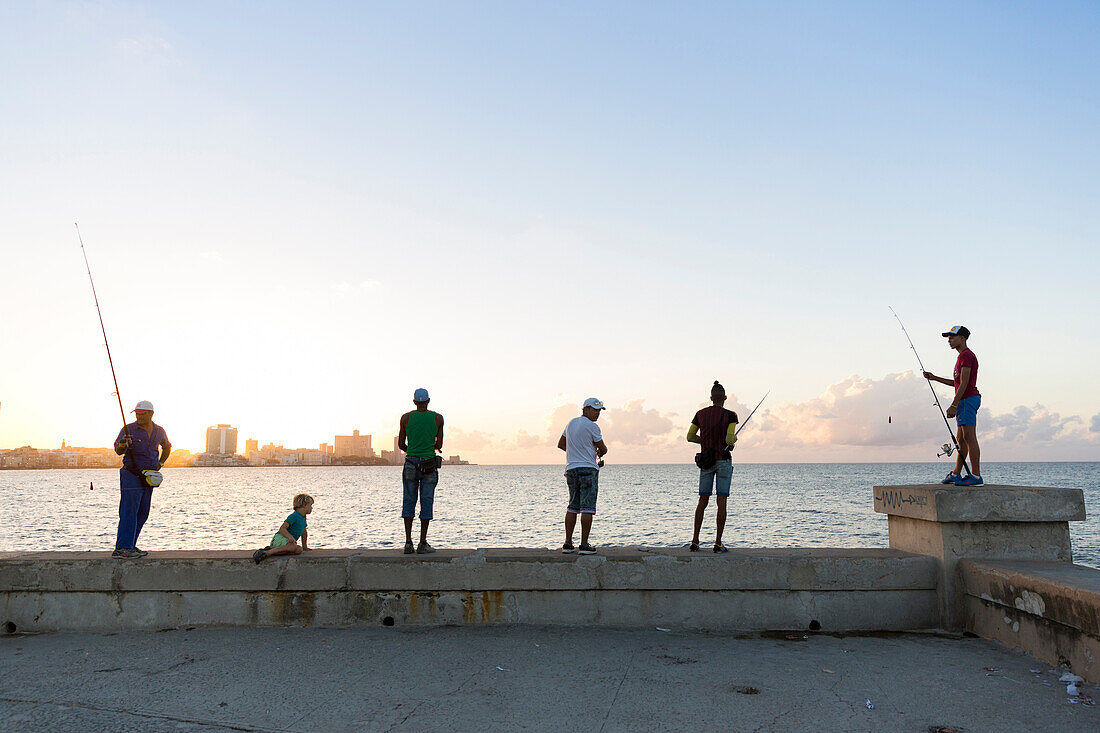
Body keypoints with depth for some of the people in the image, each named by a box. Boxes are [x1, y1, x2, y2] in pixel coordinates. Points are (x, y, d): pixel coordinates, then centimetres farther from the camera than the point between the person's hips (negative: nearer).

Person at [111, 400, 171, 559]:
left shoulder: (159, 431, 9)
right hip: (131, 474, -6)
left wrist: (159, 464, 17)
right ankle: (122, 548, -12)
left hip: (149, 477, 6)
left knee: (142, 513, 7)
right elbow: (118, 450, -12)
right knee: (129, 511, -12)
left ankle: (130, 545, 16)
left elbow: (167, 447, 27)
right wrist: (123, 445, -34)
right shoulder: (129, 429, -5)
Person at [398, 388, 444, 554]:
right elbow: (439, 445, 5)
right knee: (426, 502, 4)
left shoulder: (406, 418, 1)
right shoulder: (438, 418, 0)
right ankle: (423, 544, 5)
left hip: (411, 464, 1)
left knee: (409, 501, 8)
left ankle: (408, 543, 4)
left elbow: (401, 444, 7)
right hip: (430, 464, -1)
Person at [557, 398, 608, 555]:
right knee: (587, 508, -6)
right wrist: (599, 454, 21)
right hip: (588, 469, -7)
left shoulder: (571, 423, 13)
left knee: (572, 507, 11)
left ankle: (568, 544, 10)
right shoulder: (592, 427, -9)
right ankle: (584, 545, -7)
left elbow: (561, 444, 23)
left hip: (571, 469, 7)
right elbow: (603, 449, -2)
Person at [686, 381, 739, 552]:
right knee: (722, 501, 1)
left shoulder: (700, 414, 4)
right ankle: (718, 543, 1)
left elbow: (690, 436, 6)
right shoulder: (730, 415, -8)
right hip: (723, 460, -4)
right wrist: (734, 438, 7)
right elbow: (729, 440, -16)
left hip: (706, 461, 4)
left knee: (703, 501, 10)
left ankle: (695, 541, 7)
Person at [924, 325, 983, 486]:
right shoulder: (963, 356, 21)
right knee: (962, 439, 13)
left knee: (969, 438, -12)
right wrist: (935, 378, 25)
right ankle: (956, 474, 18)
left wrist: (954, 405, -22)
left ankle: (976, 476, -13)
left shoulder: (966, 355, -11)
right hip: (964, 402, 11)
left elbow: (964, 383, -18)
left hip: (968, 400, -11)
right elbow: (957, 383, 27)